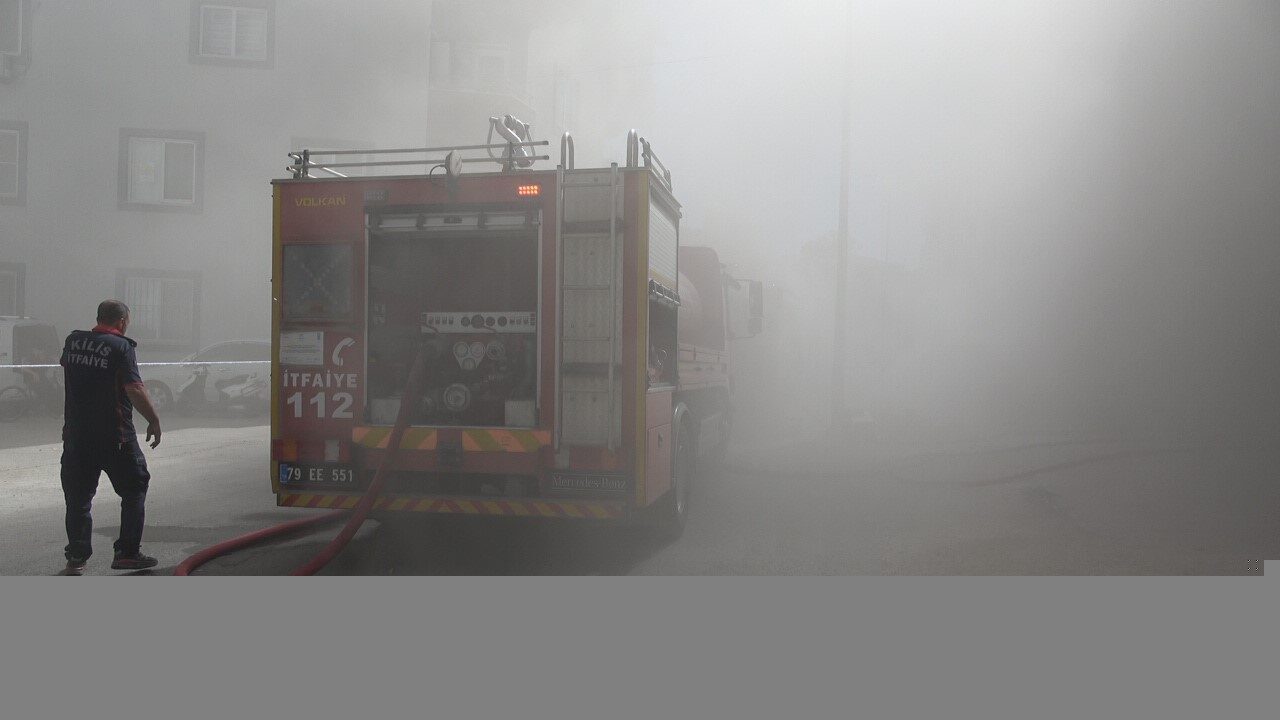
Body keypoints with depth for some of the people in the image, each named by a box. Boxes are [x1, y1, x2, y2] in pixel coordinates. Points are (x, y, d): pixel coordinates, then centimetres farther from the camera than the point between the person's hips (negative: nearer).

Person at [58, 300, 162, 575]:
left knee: (78, 496, 13)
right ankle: (127, 552, 8)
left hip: (76, 434, 5)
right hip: (114, 436, -5)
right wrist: (154, 421, -12)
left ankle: (76, 558, 16)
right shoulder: (121, 346, -11)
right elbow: (134, 390, -19)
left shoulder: (73, 341, 6)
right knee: (134, 490, 10)